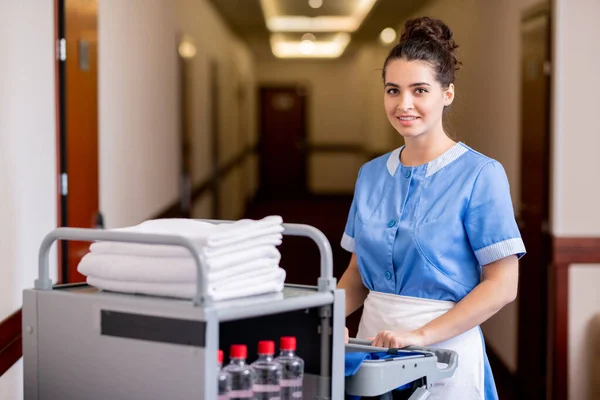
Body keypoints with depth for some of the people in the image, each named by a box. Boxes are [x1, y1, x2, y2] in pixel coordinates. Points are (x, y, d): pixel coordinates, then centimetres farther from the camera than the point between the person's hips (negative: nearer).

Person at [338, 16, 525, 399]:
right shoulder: (371, 174, 7)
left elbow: (502, 285, -13)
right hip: (374, 344, 5)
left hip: (444, 351, -5)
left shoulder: (480, 174, -10)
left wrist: (421, 334, -20)